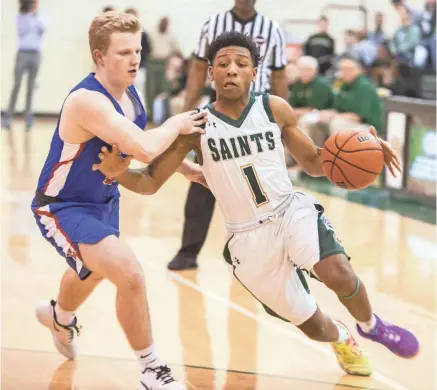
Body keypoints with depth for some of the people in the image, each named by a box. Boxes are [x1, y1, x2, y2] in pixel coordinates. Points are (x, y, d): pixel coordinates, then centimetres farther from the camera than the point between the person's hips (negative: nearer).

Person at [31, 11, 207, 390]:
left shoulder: (128, 93, -5)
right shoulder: (88, 100, -33)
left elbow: (143, 145, 14)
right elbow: (144, 148, -43)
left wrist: (186, 167, 4)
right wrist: (175, 125, -24)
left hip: (103, 200, 10)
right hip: (63, 208, -10)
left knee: (95, 270, 34)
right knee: (130, 274, -25)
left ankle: (60, 317, 68)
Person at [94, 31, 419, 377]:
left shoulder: (274, 108, -3)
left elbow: (314, 164, 8)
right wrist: (118, 170, -27)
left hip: (292, 210, 0)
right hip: (249, 237, 0)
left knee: (338, 274, -30)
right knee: (310, 325, 5)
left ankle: (371, 325, 6)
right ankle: (342, 339, 45)